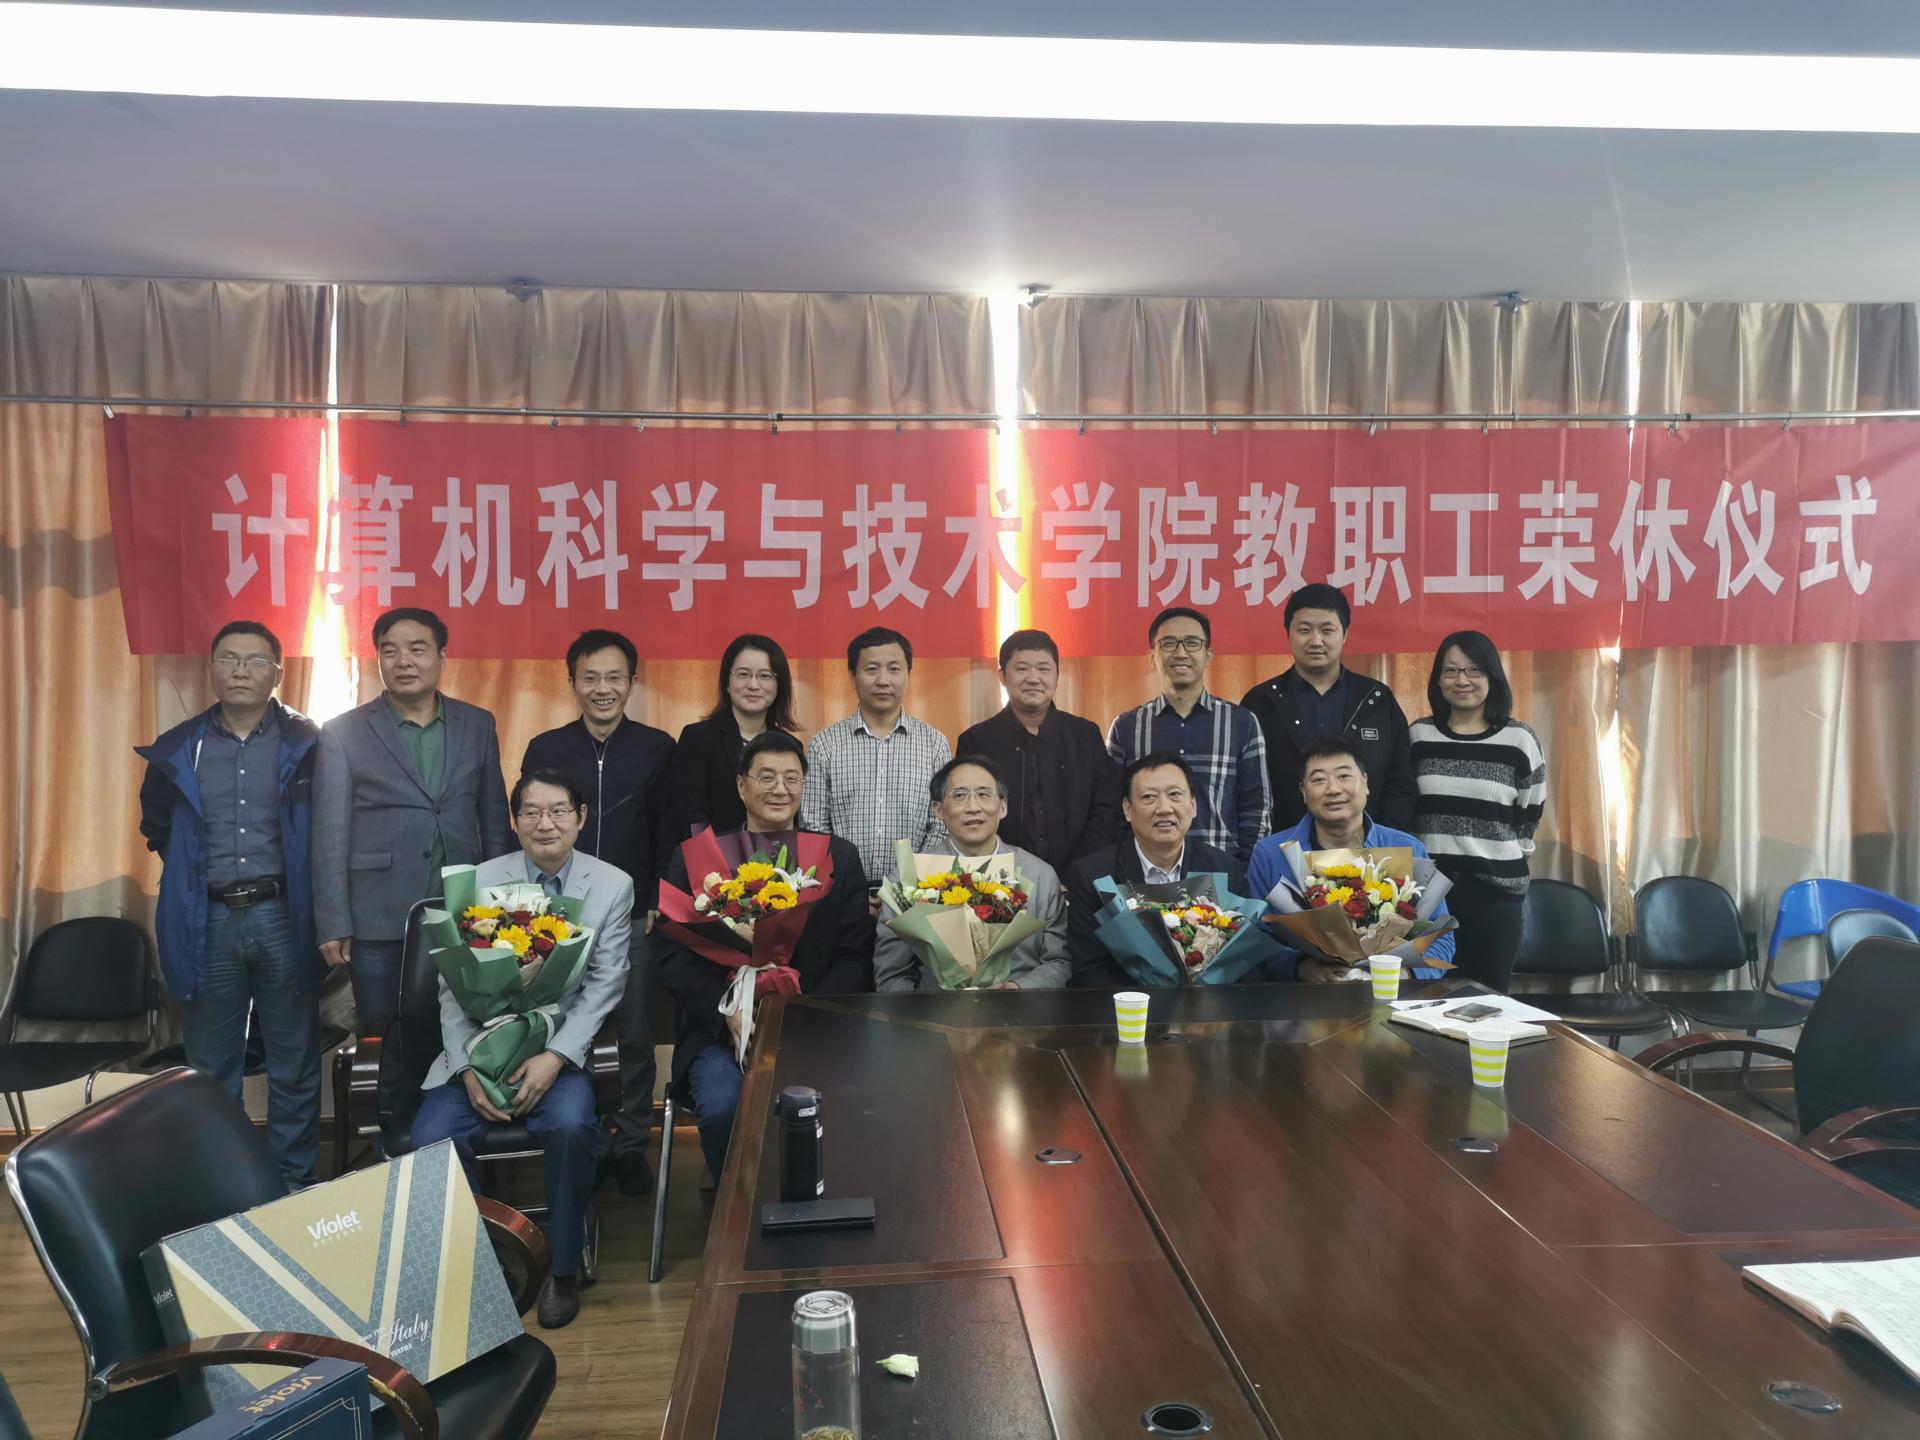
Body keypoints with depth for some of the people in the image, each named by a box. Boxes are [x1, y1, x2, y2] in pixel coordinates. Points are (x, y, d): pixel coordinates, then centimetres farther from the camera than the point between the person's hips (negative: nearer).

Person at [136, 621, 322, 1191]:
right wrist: (191, 874, 16)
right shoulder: (177, 751, 6)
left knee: (294, 1064, 6)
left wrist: (298, 883, 1)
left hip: (282, 915, -2)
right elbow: (156, 827, 20)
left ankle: (294, 1184, 19)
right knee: (210, 1069, 11)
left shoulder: (305, 745, -2)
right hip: (207, 920, 2)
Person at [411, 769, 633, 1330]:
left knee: (570, 1125, -31)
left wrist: (555, 1058, -17)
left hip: (562, 1047, -2)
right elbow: (454, 984, 2)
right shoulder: (479, 881, 4)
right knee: (432, 1137, -23)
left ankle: (563, 1270, -7)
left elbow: (605, 985, -4)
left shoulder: (613, 885, 1)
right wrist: (468, 1067, -11)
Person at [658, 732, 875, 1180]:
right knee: (724, 1105, -29)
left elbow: (856, 958, 5)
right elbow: (673, 958, 3)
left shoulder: (840, 857, 12)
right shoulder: (697, 857, 9)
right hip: (719, 1031, 0)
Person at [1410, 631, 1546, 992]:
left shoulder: (1520, 740, -2)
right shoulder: (1419, 735, 4)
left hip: (1495, 887, -1)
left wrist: (1496, 855, 5)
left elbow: (1530, 817, 6)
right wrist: (1440, 847, 9)